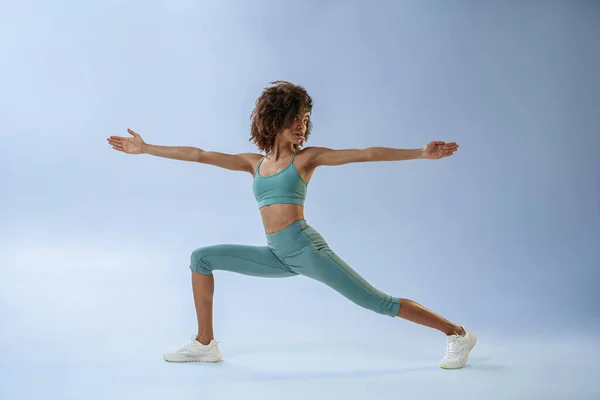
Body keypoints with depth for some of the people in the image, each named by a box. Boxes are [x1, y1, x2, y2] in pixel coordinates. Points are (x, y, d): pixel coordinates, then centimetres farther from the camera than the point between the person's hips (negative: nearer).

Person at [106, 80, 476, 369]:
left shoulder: (307, 157, 0)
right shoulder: (255, 163, 13)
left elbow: (365, 154, -8)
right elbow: (199, 155, 14)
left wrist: (420, 153, -16)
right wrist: (145, 149, 15)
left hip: (306, 247, -5)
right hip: (276, 255, 5)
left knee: (378, 302, -8)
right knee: (202, 258, 4)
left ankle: (458, 334, 4)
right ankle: (205, 344, 9)